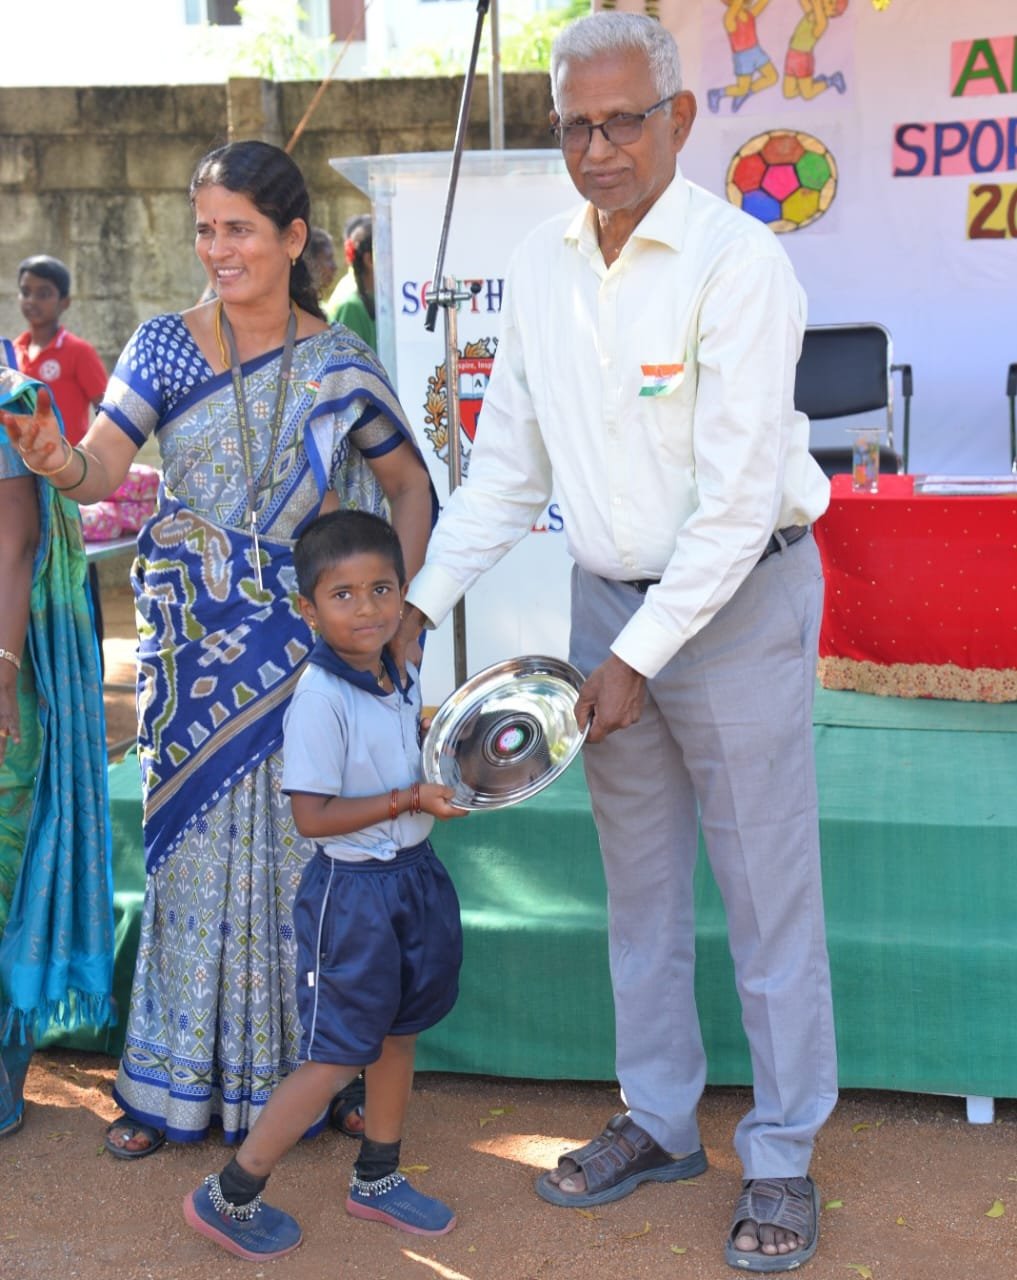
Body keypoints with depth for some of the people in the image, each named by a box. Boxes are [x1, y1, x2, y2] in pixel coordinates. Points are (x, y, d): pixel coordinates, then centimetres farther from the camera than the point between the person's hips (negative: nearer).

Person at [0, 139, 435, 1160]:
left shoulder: (339, 364, 1)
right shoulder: (164, 344, 1)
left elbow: (407, 486, 10)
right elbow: (101, 468, -11)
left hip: (305, 636, 0)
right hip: (192, 641, 1)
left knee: (303, 845, 4)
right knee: (192, 843, 6)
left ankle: (297, 1072, 22)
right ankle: (177, 1084, 21)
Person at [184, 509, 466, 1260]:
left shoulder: (403, 681, 4)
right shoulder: (321, 699, -22)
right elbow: (313, 816, -23)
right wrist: (409, 799, -23)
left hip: (413, 874, 8)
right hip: (352, 890, -8)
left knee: (398, 1032, 19)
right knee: (337, 1056, 0)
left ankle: (378, 1180, 38)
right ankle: (231, 1196, 15)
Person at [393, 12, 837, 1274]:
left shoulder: (738, 262, -16)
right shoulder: (538, 267, 4)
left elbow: (738, 492, -20)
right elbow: (508, 461, 11)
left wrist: (642, 656, -19)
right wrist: (422, 600, 5)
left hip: (739, 600, -6)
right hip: (606, 596, 6)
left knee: (767, 890, 3)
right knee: (638, 883, 15)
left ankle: (781, 1157, 18)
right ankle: (658, 1121, 31)